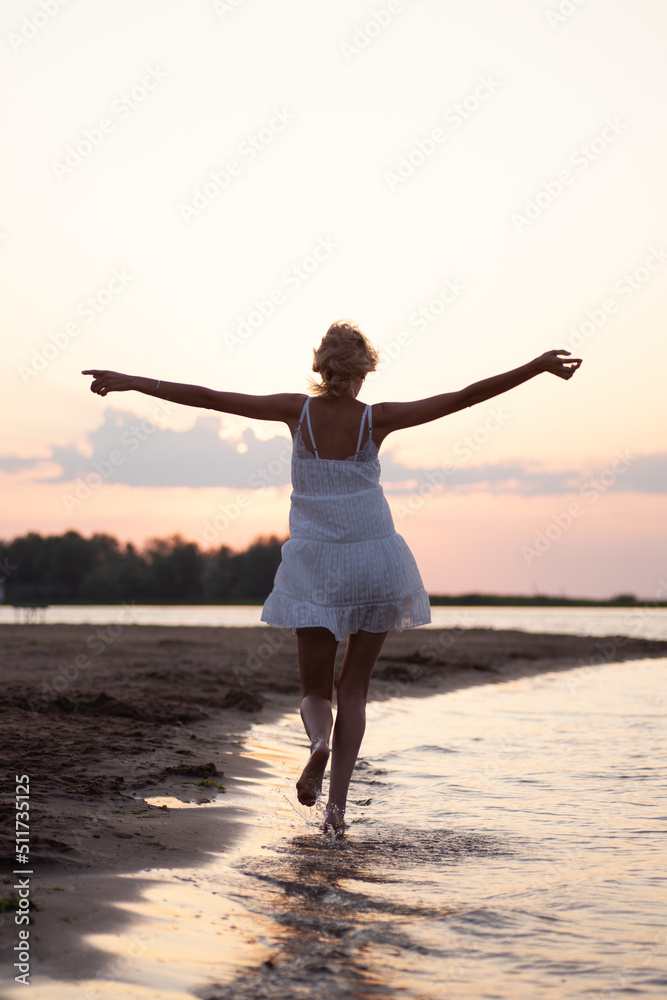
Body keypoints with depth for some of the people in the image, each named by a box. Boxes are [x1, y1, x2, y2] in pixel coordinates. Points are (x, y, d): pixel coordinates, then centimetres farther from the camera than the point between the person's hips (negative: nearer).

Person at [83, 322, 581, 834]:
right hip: (376, 560, 0)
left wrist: (134, 382, 3)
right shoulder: (376, 419, -6)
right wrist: (538, 366, -6)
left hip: (315, 566, 0)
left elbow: (209, 398, -4)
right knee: (354, 687, 10)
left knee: (316, 689, 10)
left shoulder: (298, 410, -4)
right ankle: (338, 803, 0)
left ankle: (320, 742, -26)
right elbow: (466, 396, -9)